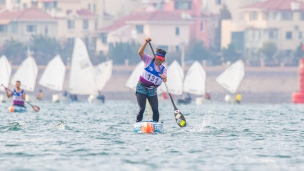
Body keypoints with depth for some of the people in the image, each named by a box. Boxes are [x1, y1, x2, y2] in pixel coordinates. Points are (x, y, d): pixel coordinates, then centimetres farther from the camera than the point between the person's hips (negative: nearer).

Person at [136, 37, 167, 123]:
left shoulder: (163, 69, 5)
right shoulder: (149, 60, -1)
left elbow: (164, 79, -13)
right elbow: (140, 52, -14)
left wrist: (164, 77, -37)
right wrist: (146, 42, -24)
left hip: (152, 90, 3)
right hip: (142, 87, -3)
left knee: (155, 109, -2)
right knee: (142, 108, -10)